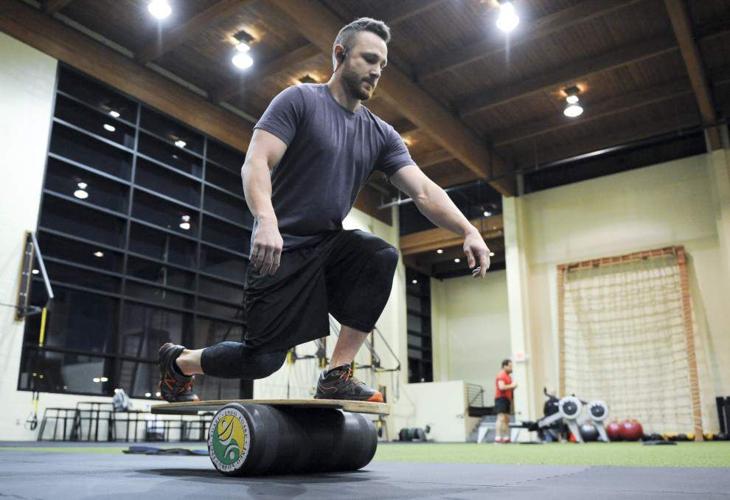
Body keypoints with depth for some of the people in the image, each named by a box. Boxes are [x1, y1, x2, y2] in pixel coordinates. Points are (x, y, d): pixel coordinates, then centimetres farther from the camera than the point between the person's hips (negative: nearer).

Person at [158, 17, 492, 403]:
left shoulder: (380, 134, 7)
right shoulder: (299, 100, -7)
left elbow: (423, 191, -2)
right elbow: (255, 163, -19)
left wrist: (468, 230, -18)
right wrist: (266, 220, -38)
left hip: (329, 245, 5)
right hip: (282, 248, -5)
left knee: (382, 257, -25)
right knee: (262, 359, -5)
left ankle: (337, 375, -15)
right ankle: (178, 361, 27)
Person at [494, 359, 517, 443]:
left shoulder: (508, 376, 20)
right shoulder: (501, 375, -11)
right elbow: (501, 387, -24)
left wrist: (513, 387, 11)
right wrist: (511, 386, -16)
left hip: (507, 399, 10)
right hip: (501, 398, -10)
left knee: (507, 419, 10)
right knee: (501, 418, -17)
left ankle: (506, 438, 13)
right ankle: (498, 438, -21)